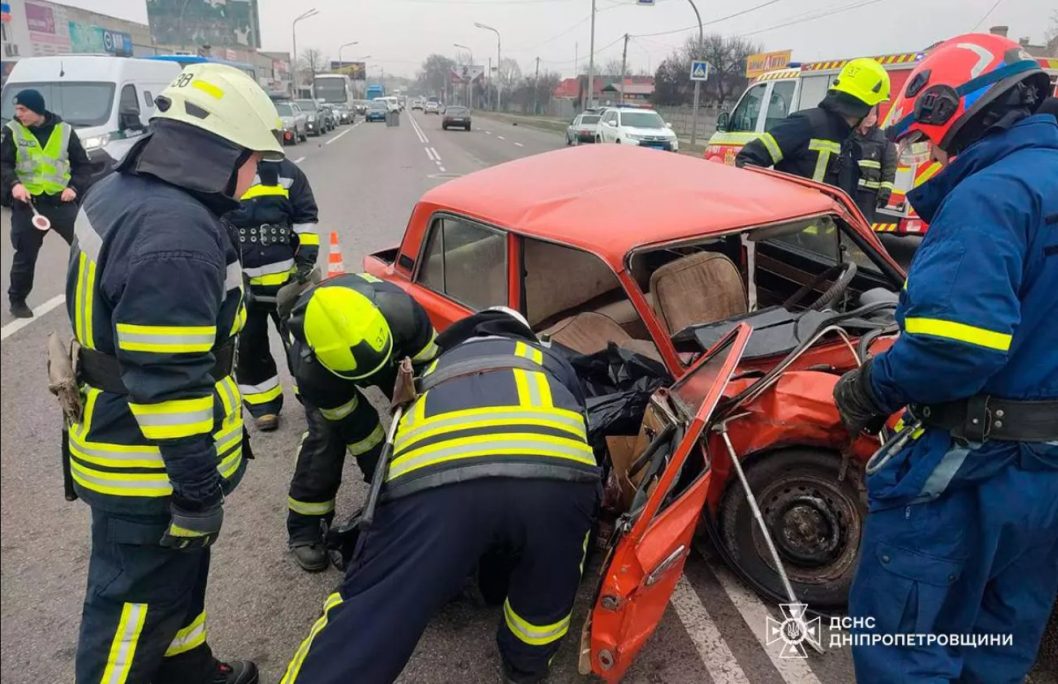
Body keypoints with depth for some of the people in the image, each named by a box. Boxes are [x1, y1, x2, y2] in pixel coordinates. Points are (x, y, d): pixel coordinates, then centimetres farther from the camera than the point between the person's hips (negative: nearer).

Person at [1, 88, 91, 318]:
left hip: (62, 202, 0)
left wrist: (74, 187, -10)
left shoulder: (64, 130, 1)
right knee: (25, 255, 7)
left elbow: (83, 165, 6)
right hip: (27, 203, 0)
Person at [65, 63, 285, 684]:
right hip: (152, 469, -10)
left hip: (120, 442, 10)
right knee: (137, 603, 10)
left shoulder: (123, 192, 5)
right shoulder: (176, 236, -29)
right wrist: (199, 491, -19)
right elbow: (169, 384, -29)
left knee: (176, 575, 27)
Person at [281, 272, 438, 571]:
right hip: (319, 367, -2)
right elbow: (356, 428, -31)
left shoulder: (400, 312, -44)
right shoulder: (310, 369, -43)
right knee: (327, 435, -20)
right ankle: (304, 527, -1)